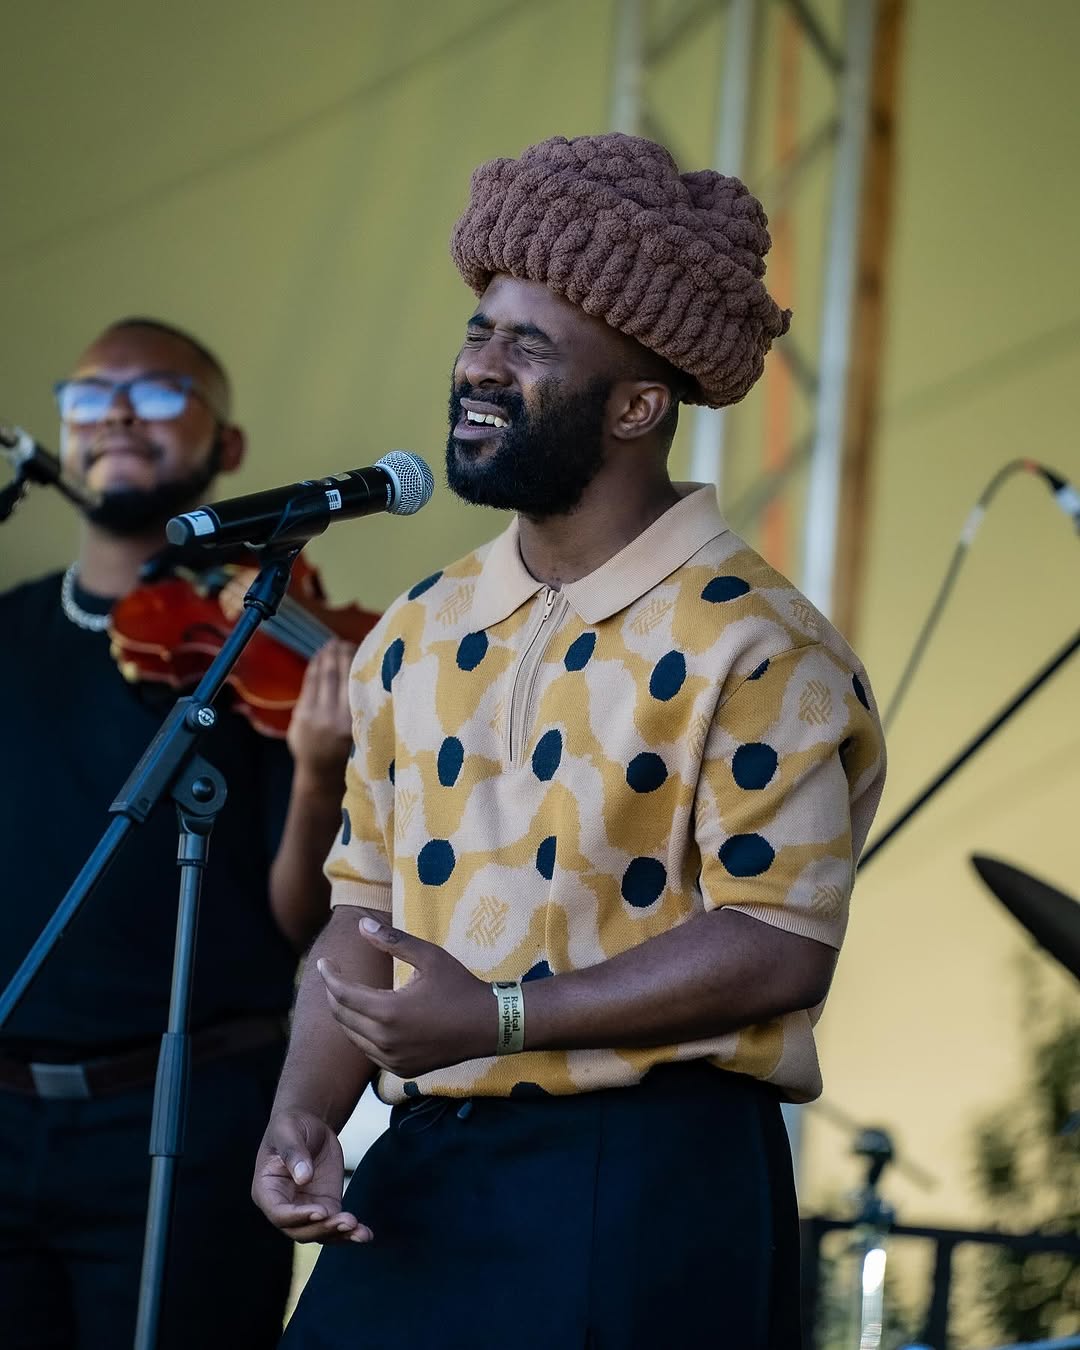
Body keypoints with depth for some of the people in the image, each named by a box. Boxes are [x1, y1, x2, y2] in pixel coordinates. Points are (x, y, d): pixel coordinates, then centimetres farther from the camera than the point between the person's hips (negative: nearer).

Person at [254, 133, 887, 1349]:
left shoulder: (750, 645, -8)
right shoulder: (417, 639, 13)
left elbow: (780, 942, -14)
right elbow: (368, 915, 15)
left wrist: (498, 1018, -19)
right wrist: (303, 1118, -1)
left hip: (646, 1193, -6)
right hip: (420, 1180, 6)